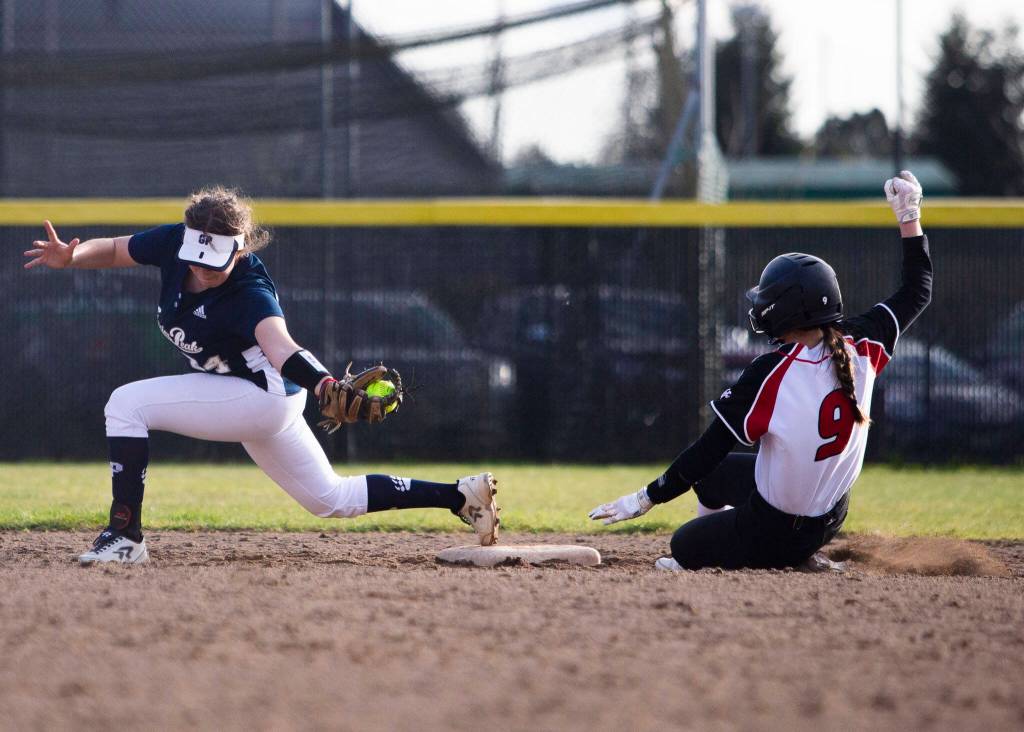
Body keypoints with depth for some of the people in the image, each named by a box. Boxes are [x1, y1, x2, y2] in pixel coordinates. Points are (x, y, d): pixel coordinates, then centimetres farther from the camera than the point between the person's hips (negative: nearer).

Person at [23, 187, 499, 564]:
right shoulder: (175, 242, -12)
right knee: (333, 500, 19)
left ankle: (124, 536, -16)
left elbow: (280, 349, -49)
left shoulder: (250, 295, -32)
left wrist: (326, 384, -70)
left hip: (260, 397, -9)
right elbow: (114, 250, 3)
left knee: (126, 405, -17)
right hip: (262, 406, 9)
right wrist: (71, 256, -19)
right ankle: (460, 496, 23)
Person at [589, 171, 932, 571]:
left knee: (682, 546, 19)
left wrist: (646, 498, -12)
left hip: (774, 534, -7)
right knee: (710, 474, 28)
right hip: (830, 521, 7)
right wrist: (909, 217, 11)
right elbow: (917, 292, 5)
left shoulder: (770, 374, -26)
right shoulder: (859, 346, -12)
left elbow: (710, 448, -21)